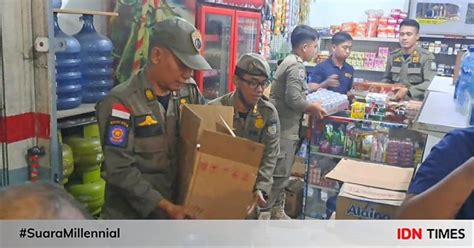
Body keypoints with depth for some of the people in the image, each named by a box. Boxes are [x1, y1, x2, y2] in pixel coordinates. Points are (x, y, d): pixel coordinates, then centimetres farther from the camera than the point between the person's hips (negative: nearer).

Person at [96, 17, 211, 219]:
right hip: (131, 215, -5)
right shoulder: (122, 102, -19)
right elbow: (120, 170, -20)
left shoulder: (189, 92, -3)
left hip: (177, 208, 5)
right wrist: (166, 206, -21)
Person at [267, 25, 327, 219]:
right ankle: (262, 213, 4)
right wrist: (313, 108, -8)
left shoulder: (289, 62, 15)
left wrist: (309, 104, 15)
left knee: (281, 172, 16)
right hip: (285, 127, -10)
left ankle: (276, 210, 26)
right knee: (279, 173, -4)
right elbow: (293, 99, -23)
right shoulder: (296, 66, -16)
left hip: (283, 125, 10)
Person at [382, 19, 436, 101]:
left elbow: (431, 83, -12)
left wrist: (408, 91, -25)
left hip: (416, 102, -3)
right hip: (394, 101, 3)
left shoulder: (426, 57, -2)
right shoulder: (393, 56, 11)